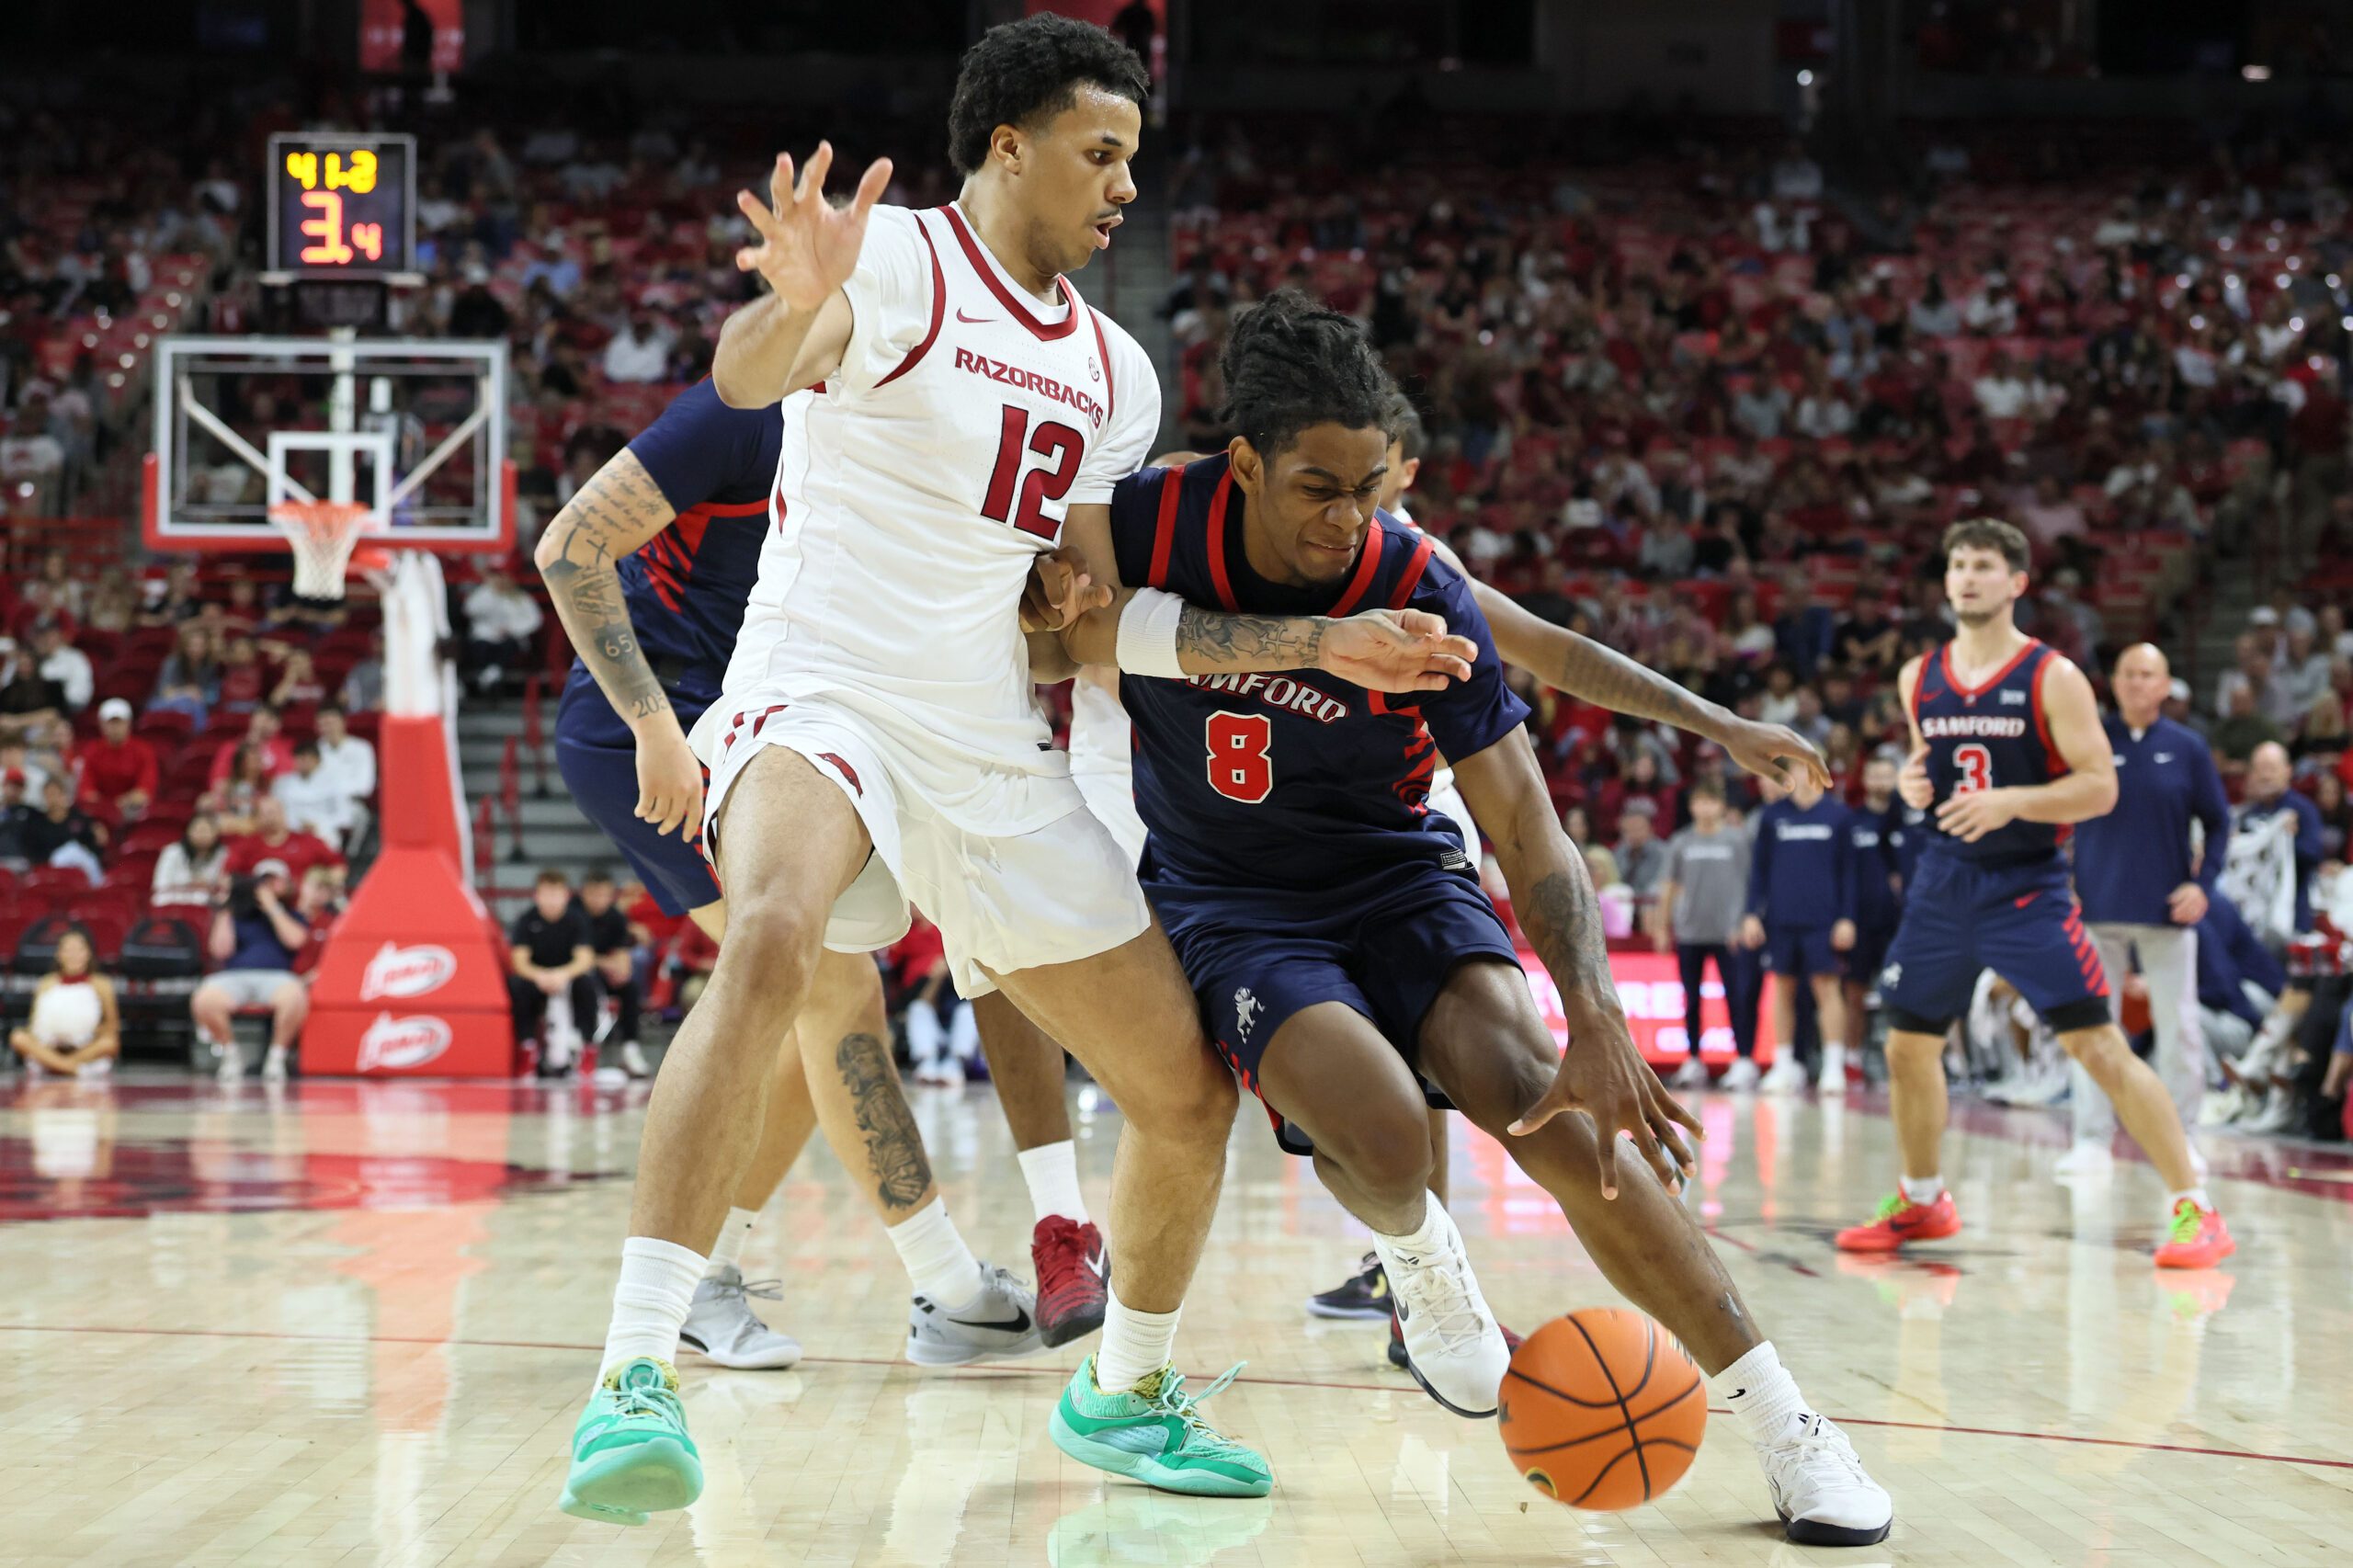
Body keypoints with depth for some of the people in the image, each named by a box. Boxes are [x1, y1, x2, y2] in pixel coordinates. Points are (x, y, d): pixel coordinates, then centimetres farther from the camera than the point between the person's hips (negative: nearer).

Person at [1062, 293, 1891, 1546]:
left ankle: (1778, 1417, -22)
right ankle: (1416, 1258, 7)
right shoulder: (1143, 528, -17)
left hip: (1397, 879, 0)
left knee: (1537, 1097, -27)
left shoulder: (1421, 595, -18)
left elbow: (1530, 835, -20)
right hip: (1232, 903, 0)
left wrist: (1596, 1021, -33)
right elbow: (1071, 644, 8)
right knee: (1379, 1135, -31)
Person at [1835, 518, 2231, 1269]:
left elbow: (2100, 786, -13)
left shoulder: (2052, 678, -9)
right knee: (1908, 1045, 10)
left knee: (2098, 1045, -13)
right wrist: (1911, 783, -1)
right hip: (1945, 881, 6)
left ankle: (2194, 1208, -8)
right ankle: (1922, 1202, 31)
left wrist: (2011, 801, -26)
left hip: (2028, 885, -5)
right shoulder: (1919, 679, 7)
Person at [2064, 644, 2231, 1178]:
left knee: (2179, 1027, 2)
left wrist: (2203, 883, -5)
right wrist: (2064, 886, -2)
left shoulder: (2187, 747, 3)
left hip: (2168, 912, 0)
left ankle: (2181, 1138, 13)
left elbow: (2217, 821, 8)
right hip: (2098, 907, 0)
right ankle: (2093, 1139, 6)